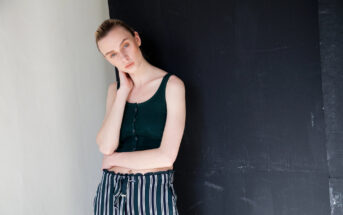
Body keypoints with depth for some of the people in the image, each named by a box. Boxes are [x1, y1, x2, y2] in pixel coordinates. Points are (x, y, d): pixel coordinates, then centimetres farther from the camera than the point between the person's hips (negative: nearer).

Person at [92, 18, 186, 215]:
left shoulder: (171, 85, -7)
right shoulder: (115, 89, 7)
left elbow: (167, 155, -14)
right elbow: (106, 146, -8)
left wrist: (115, 158, -5)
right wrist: (124, 92, -7)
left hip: (154, 191, -3)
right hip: (111, 191, 4)